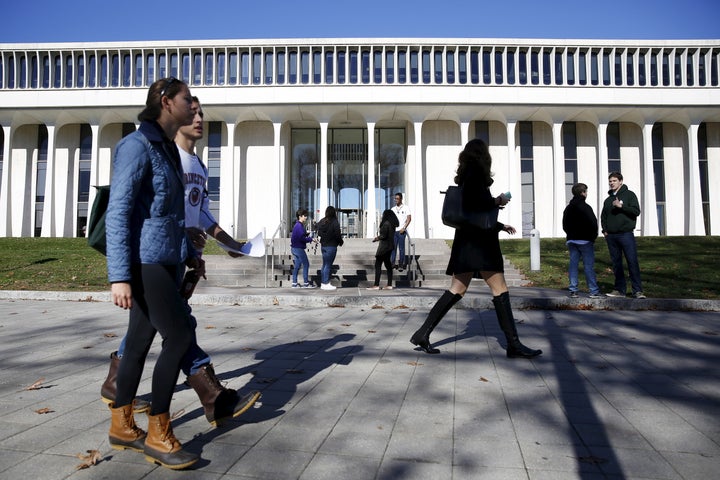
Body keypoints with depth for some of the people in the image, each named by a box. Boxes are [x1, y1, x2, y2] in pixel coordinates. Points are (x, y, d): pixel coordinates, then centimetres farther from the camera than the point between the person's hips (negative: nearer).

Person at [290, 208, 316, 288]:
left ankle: (294, 283, 15)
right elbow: (302, 238, -22)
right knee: (306, 264, -3)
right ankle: (305, 283, 0)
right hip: (298, 248, -10)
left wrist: (307, 234, 5)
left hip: (294, 248, 10)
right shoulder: (299, 226, -17)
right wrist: (311, 239, -13)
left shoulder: (298, 225, 15)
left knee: (297, 265, 12)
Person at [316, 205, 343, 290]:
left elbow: (319, 233, 9)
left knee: (325, 265, 14)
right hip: (331, 246, -7)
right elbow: (337, 235, -13)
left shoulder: (322, 222, 5)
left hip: (323, 245, 7)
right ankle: (325, 284, 2)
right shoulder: (334, 222, -14)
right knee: (328, 265, -2)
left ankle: (323, 283, 19)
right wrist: (340, 242, 4)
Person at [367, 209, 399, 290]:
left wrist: (376, 238, -3)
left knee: (378, 265, -6)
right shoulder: (392, 224, 12)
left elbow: (383, 236, -20)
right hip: (389, 247, 10)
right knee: (388, 265, 11)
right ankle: (389, 285, 12)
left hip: (384, 247, -10)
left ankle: (376, 285, -7)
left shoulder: (386, 223, -16)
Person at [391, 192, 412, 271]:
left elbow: (409, 219, -3)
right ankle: (392, 263, 4)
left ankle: (401, 265, 5)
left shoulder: (406, 208, 3)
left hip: (401, 231, -4)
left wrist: (404, 228, -11)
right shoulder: (393, 209, 15)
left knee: (401, 248, 0)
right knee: (393, 247, 0)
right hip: (394, 231, 4)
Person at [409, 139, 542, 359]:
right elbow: (475, 205, -21)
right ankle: (514, 344, -1)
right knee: (500, 289, -5)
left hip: (469, 239, 9)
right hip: (477, 240, -9)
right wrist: (497, 201, -6)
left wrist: (499, 226, 27)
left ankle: (422, 334, 6)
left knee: (457, 291, 7)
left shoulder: (467, 175, 21)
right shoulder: (475, 173, -7)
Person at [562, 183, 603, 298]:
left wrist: (571, 235, 16)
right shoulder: (585, 207, -10)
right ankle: (594, 291, -1)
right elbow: (593, 224, -13)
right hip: (585, 241, -6)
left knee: (573, 265, 6)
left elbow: (564, 225, 14)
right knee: (589, 265, -3)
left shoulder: (568, 208, 12)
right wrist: (593, 237, 0)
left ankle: (573, 290, 4)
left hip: (572, 240, 6)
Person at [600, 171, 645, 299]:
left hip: (626, 234, -5)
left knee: (632, 262, -8)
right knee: (616, 263, 6)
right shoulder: (608, 200, 17)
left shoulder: (629, 195, 4)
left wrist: (621, 206, -16)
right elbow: (603, 216, 20)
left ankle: (637, 290, -5)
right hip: (611, 236, 5)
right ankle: (620, 289, 12)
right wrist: (605, 230, 6)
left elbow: (636, 211, -6)